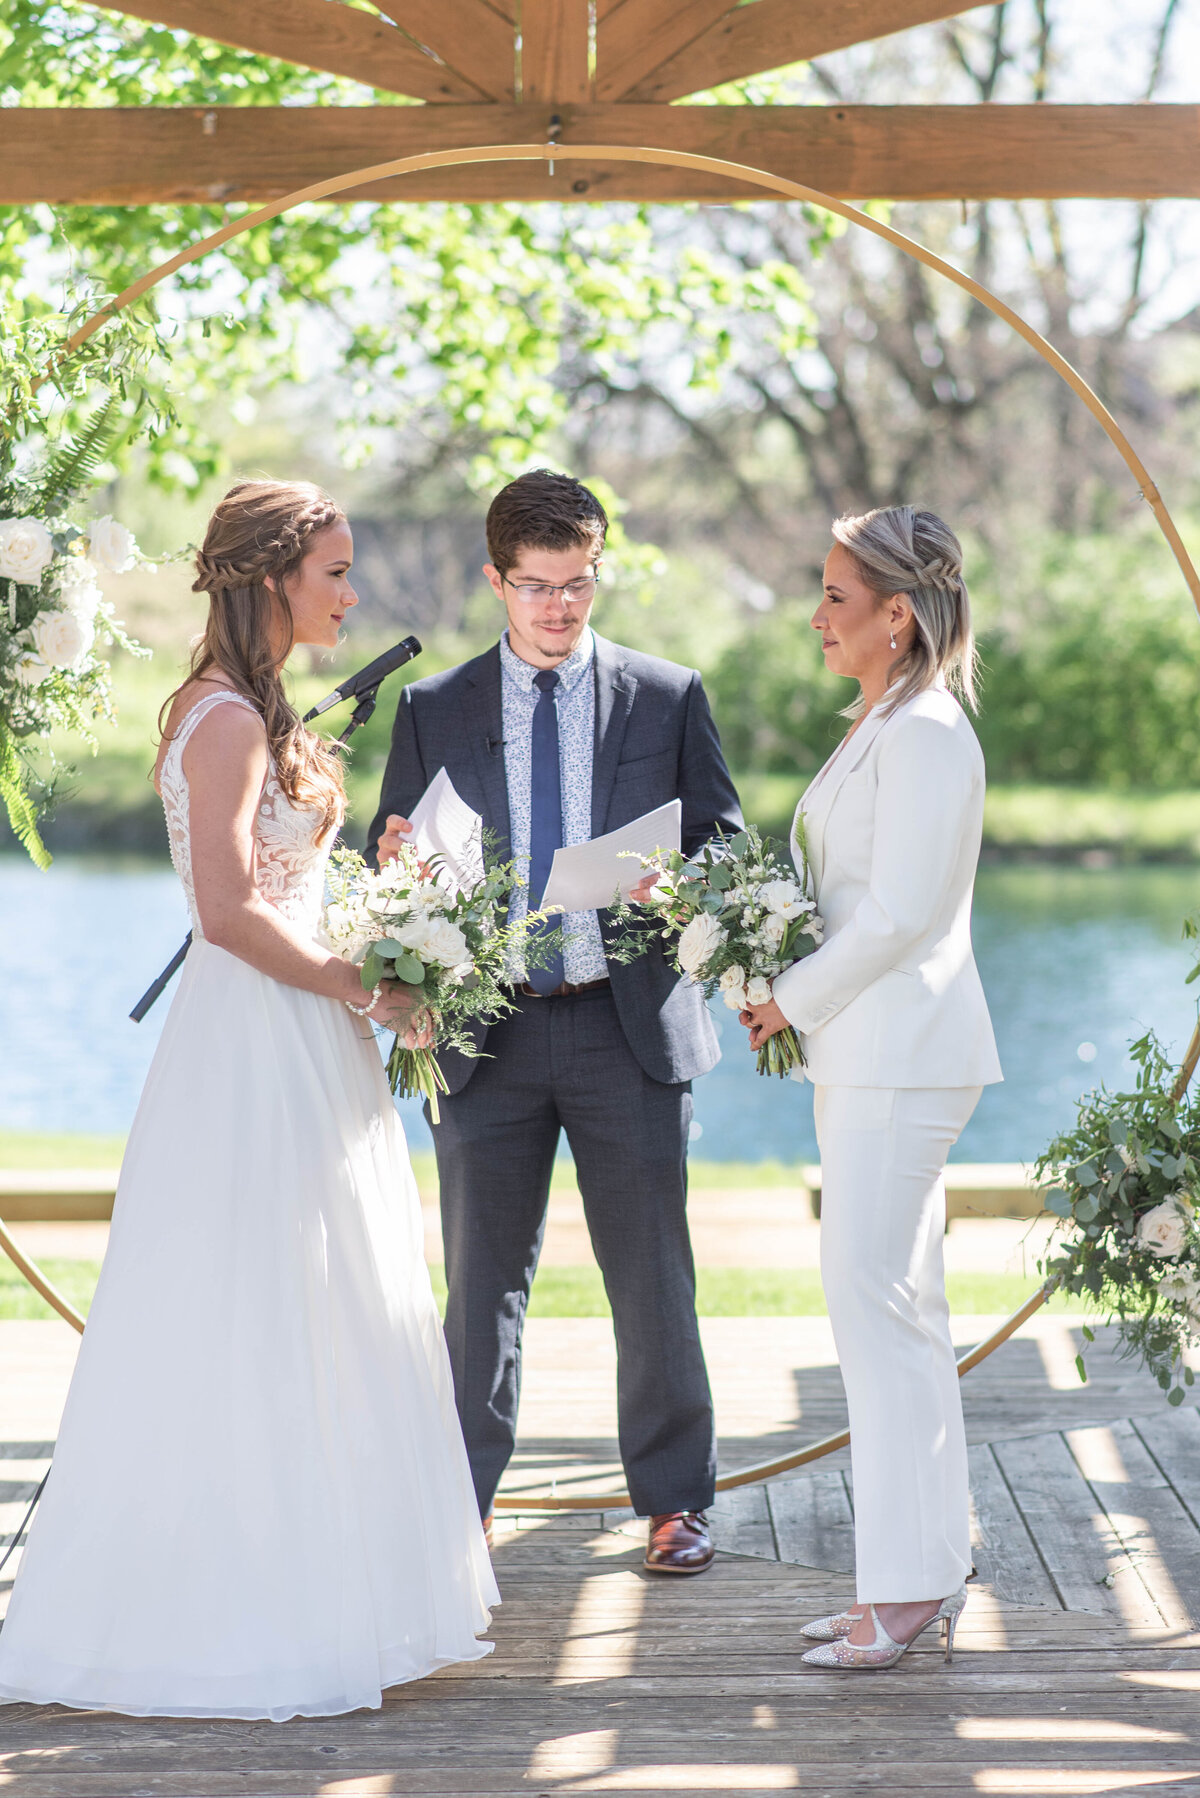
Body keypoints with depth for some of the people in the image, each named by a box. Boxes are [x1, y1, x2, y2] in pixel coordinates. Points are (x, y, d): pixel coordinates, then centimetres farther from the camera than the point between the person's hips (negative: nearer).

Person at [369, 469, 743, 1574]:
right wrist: (396, 862, -15)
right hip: (487, 1030, 1)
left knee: (654, 1278, 5)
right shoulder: (434, 711, 7)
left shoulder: (669, 698, 5)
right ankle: (462, 1503, 17)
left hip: (629, 1026, -1)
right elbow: (393, 871, 9)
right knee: (482, 1280, 8)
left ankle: (675, 1501, 17)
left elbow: (725, 845, 5)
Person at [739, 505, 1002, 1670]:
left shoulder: (925, 733, -15)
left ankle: (906, 1584, -4)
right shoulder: (879, 727, 17)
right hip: (866, 1050, 10)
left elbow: (899, 915, -19)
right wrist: (797, 1003, 8)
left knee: (876, 1300, -9)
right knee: (891, 1304, 11)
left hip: (901, 1052, -10)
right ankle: (921, 1573, 18)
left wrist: (793, 1002, -10)